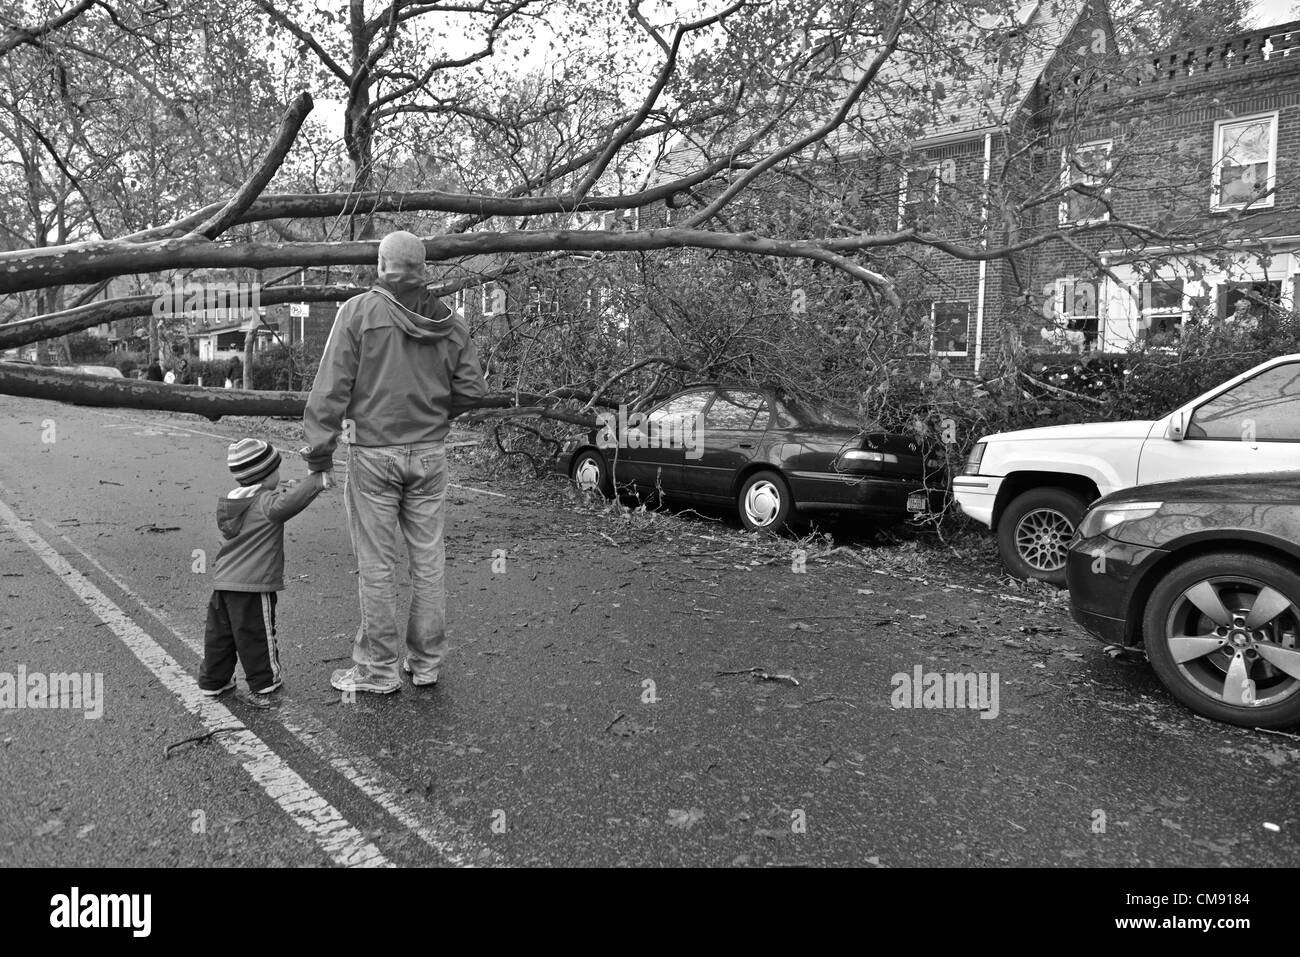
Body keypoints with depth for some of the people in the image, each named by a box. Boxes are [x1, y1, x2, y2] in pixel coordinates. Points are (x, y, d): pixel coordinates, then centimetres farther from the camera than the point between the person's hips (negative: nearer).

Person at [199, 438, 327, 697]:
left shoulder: (230, 502, 11)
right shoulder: (266, 502, -16)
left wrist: (283, 491, 16)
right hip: (253, 583, -8)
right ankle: (264, 679, 21)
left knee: (219, 632, 17)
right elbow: (288, 503, -35)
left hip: (222, 581, 8)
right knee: (256, 634, 7)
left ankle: (213, 680, 28)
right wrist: (317, 480, -28)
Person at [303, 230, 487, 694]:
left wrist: (319, 449, -5)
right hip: (430, 455, 4)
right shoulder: (450, 321, 4)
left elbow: (333, 386, -10)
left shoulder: (358, 311, -7)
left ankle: (379, 670, 15)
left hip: (374, 453, -3)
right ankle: (426, 663, 22)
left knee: (377, 566, 5)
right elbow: (471, 389, 3)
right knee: (428, 561, 11)